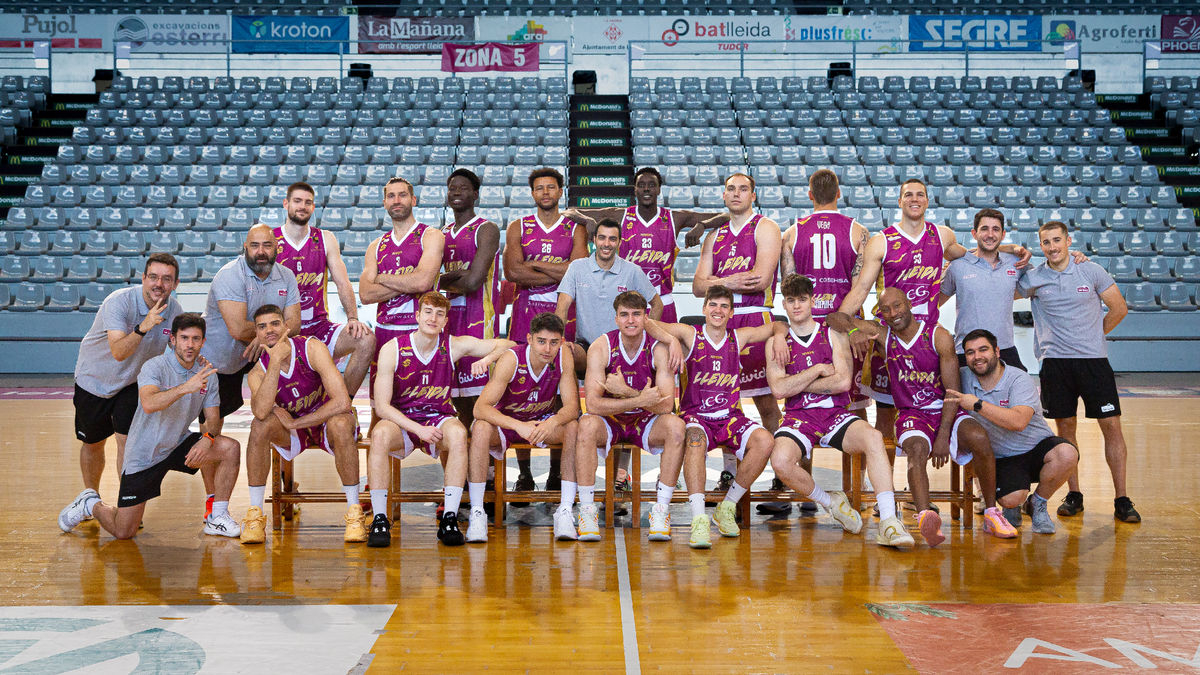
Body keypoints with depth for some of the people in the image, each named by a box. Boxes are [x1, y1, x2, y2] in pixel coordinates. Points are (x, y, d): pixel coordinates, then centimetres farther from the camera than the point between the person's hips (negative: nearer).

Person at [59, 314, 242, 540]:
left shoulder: (207, 372, -4)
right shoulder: (155, 366, -20)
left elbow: (213, 417, 0)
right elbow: (148, 404, -39)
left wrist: (207, 438, -22)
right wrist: (186, 387, -52)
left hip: (178, 445, 5)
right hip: (145, 454, -5)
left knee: (230, 448, -19)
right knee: (123, 532, -3)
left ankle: (217, 518, -5)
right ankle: (91, 505, 31)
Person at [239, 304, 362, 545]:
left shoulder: (311, 348, -21)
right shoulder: (257, 373, -12)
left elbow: (342, 402, -29)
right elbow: (261, 411, -36)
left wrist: (295, 423, -24)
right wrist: (276, 360, -37)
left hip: (327, 421, -2)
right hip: (293, 433, 3)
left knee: (340, 423, -36)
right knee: (261, 424, -27)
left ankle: (354, 512, -24)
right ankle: (255, 514, -18)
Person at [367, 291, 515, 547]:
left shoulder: (454, 346, -2)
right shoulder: (392, 349, -7)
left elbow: (507, 345, 4)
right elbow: (382, 406, -10)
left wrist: (487, 359, -19)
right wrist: (418, 429, -22)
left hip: (439, 419, 1)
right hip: (402, 421, -1)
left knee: (457, 433, -34)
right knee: (380, 434, -35)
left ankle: (449, 519, -27)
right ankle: (379, 520, -24)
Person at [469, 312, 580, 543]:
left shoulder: (563, 355, -17)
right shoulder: (511, 359, -26)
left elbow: (572, 406, -20)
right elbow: (480, 408, -33)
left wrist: (553, 422, -44)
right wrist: (518, 426, -49)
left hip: (543, 422, 3)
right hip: (505, 421, -3)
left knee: (574, 427, -27)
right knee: (481, 428, -35)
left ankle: (565, 511, -23)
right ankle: (476, 513, -27)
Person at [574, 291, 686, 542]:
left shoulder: (659, 350, -11)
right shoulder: (600, 348, -12)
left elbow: (666, 405, -20)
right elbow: (593, 404, -22)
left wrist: (625, 391, -29)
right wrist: (640, 400, -31)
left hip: (645, 423, 1)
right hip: (609, 421, -1)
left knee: (675, 426, -29)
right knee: (587, 425, -33)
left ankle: (661, 510, -21)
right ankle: (587, 510, -24)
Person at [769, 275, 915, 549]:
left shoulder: (833, 335, 9)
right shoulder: (777, 342, 9)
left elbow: (843, 382, -5)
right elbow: (778, 389, -5)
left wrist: (797, 385, -4)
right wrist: (818, 369, -5)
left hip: (835, 415, 0)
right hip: (798, 418, 0)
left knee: (872, 437, -33)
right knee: (781, 460, -33)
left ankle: (888, 522, -34)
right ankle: (831, 503, -5)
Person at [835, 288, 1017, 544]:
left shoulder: (938, 336, -2)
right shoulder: (883, 336, 5)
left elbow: (952, 390, -7)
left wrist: (943, 435, -17)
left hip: (946, 411, 0)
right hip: (911, 415, 0)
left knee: (979, 437, -30)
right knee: (917, 449, -34)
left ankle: (991, 514, -14)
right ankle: (926, 517, -56)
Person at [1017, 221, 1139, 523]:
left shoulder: (1092, 271, 2)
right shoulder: (1033, 278, 3)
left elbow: (1119, 309, 9)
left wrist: (1094, 335, 9)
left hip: (1093, 359, -1)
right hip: (1054, 361, 1)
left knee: (1111, 425, -4)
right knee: (1065, 427, 4)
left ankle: (1122, 500, 1)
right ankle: (1073, 495, 16)